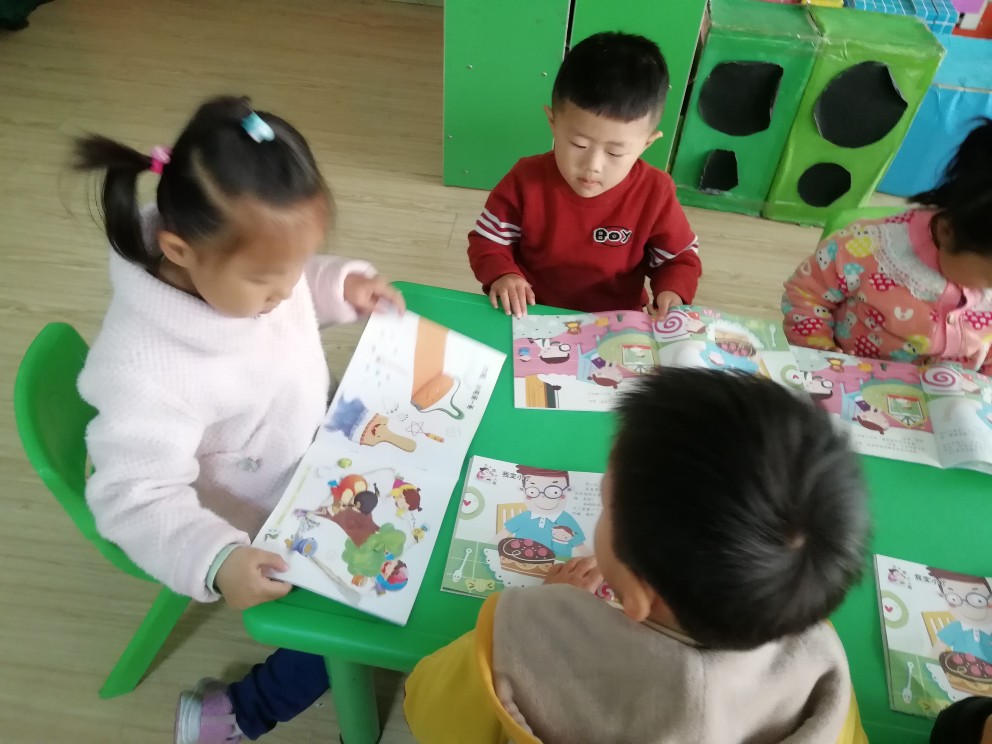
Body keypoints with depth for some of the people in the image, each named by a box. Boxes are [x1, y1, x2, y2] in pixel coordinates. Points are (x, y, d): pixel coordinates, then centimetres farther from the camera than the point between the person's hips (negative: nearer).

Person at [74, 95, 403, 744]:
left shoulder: (239, 260, -18)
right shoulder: (142, 369, -39)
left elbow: (301, 289, 5)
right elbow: (135, 499, -31)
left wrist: (346, 286, -13)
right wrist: (215, 560, -44)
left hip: (314, 453, 8)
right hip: (260, 531, -7)